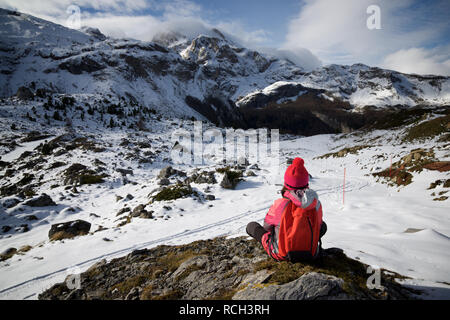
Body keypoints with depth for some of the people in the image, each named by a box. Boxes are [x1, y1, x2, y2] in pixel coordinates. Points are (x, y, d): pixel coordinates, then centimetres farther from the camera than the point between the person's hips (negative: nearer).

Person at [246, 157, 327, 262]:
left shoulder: (279, 205, -22)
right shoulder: (317, 204, -13)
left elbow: (266, 226, -3)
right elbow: (318, 225, 7)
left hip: (281, 255, -3)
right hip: (311, 254, 3)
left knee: (251, 226, 16)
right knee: (322, 225, 28)